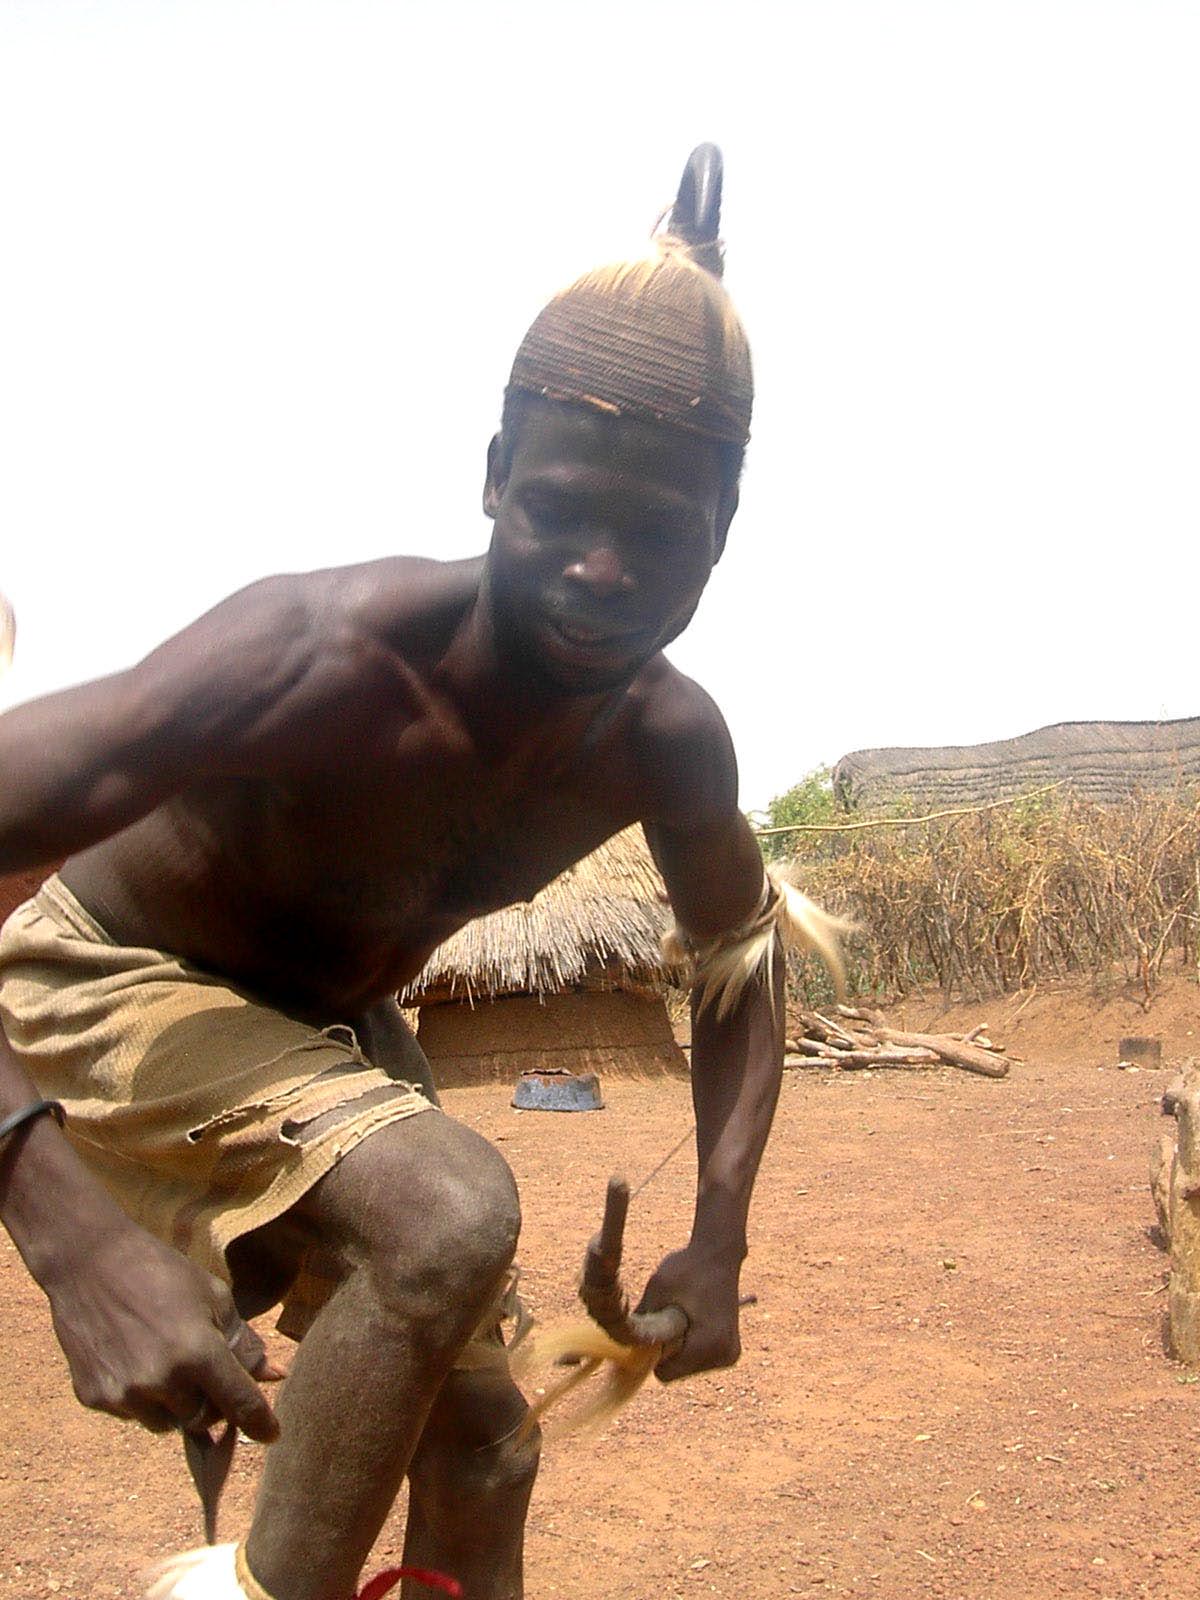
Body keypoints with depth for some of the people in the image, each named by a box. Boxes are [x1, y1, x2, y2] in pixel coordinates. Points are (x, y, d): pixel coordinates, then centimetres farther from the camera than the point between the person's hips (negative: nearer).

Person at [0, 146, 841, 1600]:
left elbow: (739, 951, 5)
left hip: (324, 1029, 6)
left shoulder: (668, 741, -16)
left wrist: (717, 1239, -3)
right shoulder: (328, 655, -37)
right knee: (456, 1216, -32)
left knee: (481, 1446, 5)